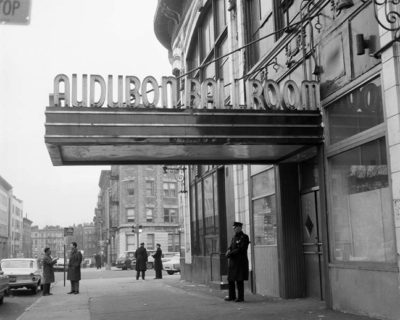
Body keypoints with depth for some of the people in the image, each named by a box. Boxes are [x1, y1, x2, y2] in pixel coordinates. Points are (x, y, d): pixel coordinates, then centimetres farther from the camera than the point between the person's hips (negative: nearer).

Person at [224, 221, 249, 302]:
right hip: (232, 261, 8)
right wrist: (228, 251, -8)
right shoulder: (234, 237, 17)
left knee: (239, 280, -4)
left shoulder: (244, 237, -8)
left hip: (240, 261, -8)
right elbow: (230, 247, 15)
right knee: (230, 279, 11)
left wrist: (231, 253, -16)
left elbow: (241, 249, -15)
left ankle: (240, 297, 4)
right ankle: (232, 296, 22)